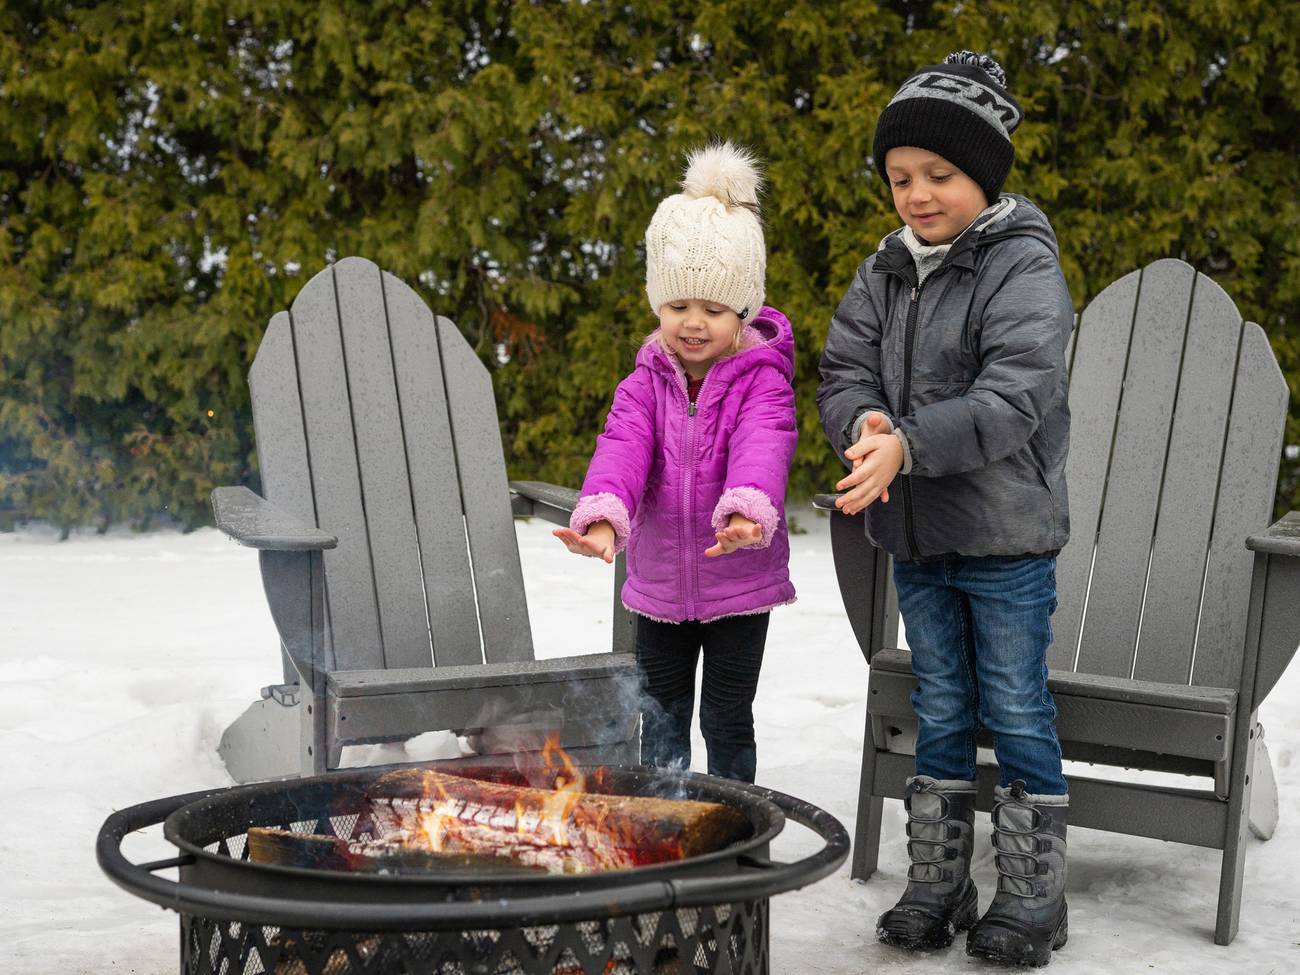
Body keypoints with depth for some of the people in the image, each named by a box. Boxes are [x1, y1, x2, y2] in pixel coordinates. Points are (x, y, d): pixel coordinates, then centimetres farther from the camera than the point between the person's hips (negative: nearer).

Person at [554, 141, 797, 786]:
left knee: (727, 718, 7)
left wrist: (746, 513, -54)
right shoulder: (647, 383, -2)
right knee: (660, 715, 11)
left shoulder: (762, 381, -11)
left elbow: (762, 450, -32)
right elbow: (623, 448, -20)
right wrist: (602, 515, -42)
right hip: (659, 584, 3)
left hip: (739, 585, -3)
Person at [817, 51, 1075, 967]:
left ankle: (1033, 897, 16)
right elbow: (844, 370, 3)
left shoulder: (1024, 267, -12)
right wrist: (864, 424, -21)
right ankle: (936, 886, 24)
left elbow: (1014, 399, -23)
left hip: (1007, 536, -5)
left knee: (1016, 711, 3)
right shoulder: (885, 273, 8)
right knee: (941, 712, 14)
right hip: (917, 537, 6)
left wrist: (908, 443, -34)